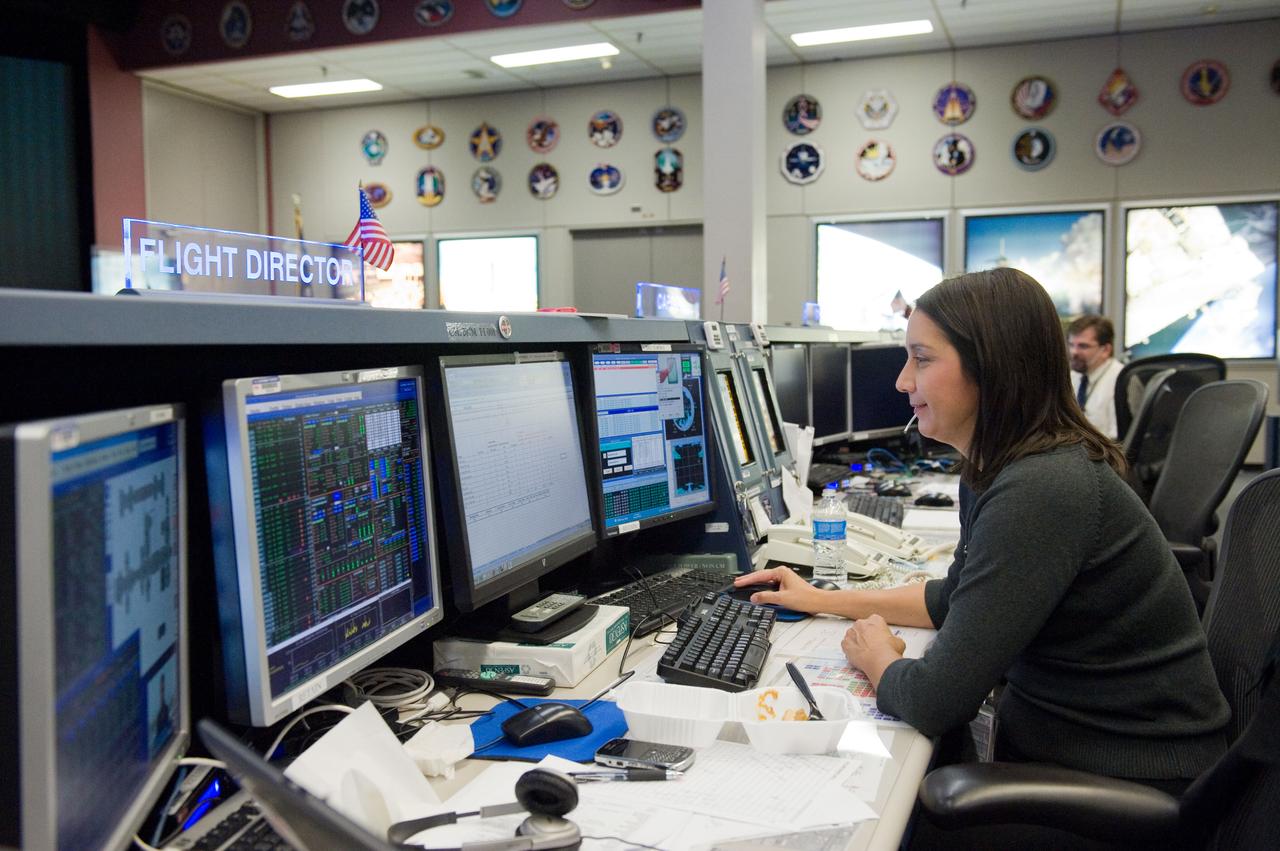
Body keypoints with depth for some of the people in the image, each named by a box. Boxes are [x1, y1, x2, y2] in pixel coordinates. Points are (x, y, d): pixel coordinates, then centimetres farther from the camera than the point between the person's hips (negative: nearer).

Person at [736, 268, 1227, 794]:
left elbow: (934, 702, -26)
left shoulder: (1040, 493, -28)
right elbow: (959, 598, 19)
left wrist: (875, 658, -6)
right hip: (1052, 740, 8)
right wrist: (824, 601, 15)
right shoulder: (990, 473, 3)